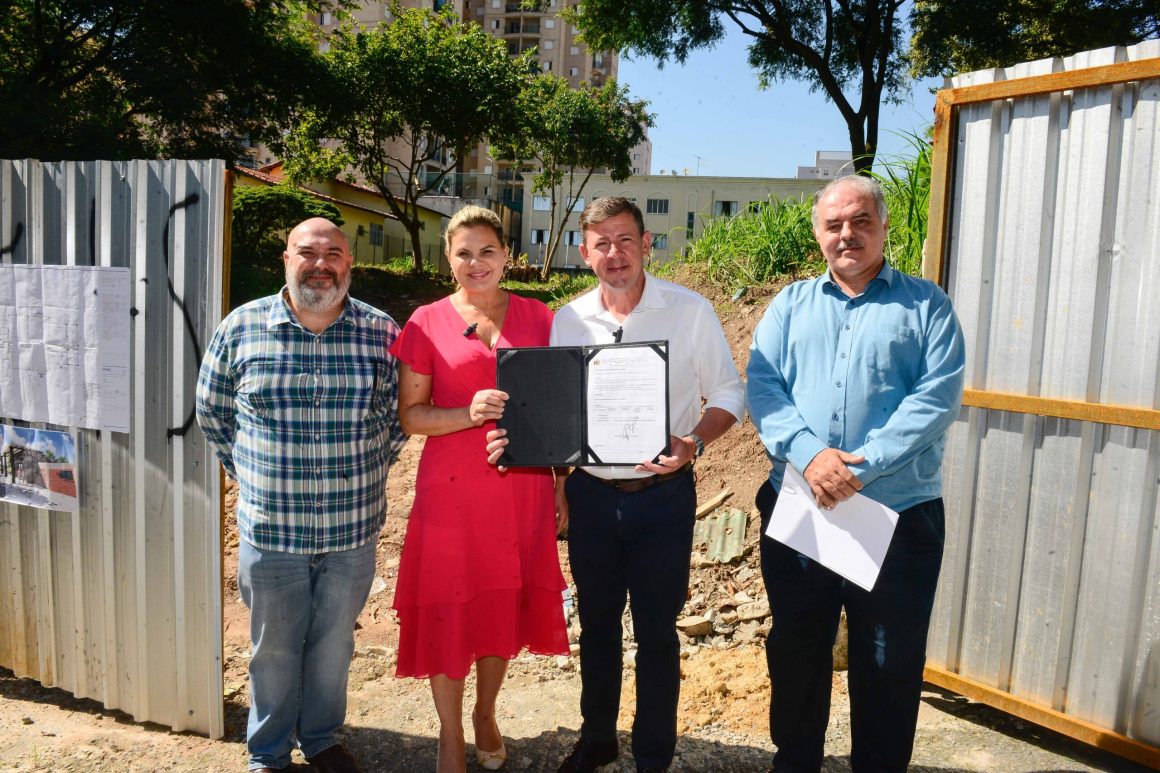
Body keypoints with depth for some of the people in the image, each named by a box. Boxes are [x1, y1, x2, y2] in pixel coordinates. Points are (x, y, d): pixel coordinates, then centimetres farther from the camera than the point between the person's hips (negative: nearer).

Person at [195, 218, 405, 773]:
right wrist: (245, 469, 7)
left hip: (352, 531, 1)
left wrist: (365, 470, 4)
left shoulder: (382, 332, -3)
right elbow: (211, 409, 10)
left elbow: (401, 413, 8)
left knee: (334, 643, 17)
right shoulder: (241, 327, -3)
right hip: (269, 528, 0)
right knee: (273, 648, 15)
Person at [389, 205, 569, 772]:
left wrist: (564, 487, 3)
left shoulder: (538, 318, 5)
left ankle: (485, 715, 39)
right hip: (452, 488, -2)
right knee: (449, 607, 5)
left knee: (505, 603, 13)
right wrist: (469, 414, -19)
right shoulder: (428, 322, 0)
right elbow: (409, 415, -1)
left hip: (523, 485, 2)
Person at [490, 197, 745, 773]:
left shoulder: (690, 311, -8)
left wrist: (694, 441, -22)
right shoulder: (567, 320, 1)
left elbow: (727, 394, -4)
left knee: (656, 632, 8)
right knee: (596, 623, 19)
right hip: (591, 494, 3)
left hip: (663, 494, -3)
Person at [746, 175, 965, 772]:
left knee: (889, 666, 10)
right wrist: (808, 452, -19)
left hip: (899, 514, -2)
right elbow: (761, 384, -2)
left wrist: (862, 465, -19)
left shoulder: (926, 305, 4)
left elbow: (938, 396, -9)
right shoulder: (791, 304, 11)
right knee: (795, 653, 16)